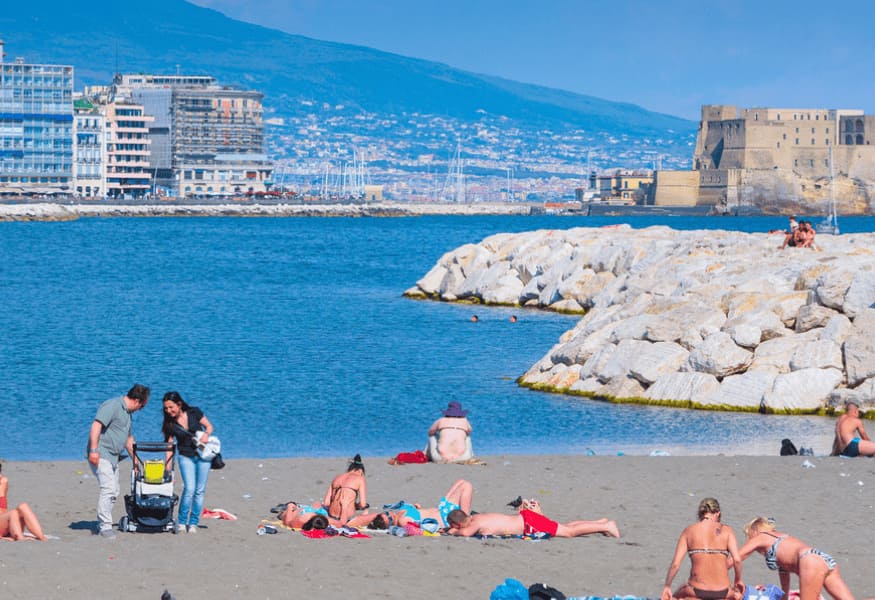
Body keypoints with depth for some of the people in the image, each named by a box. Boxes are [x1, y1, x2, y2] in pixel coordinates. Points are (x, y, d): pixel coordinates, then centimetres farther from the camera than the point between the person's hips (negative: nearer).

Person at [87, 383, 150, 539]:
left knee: (114, 492, 10)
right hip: (101, 455, -10)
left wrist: (135, 459, 35)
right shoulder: (112, 406, -12)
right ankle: (105, 527, -17)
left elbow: (128, 438, 31)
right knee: (108, 488, -17)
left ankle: (102, 524, 18)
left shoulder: (127, 412, 19)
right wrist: (93, 450, -29)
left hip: (113, 457, 10)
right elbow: (96, 426, -23)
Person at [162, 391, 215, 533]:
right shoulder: (169, 423, -6)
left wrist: (206, 434, -20)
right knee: (189, 489, -15)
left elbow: (209, 426, 2)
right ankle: (181, 522, -3)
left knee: (200, 490, 1)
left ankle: (193, 523, 10)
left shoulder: (194, 413, -7)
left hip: (203, 454, 1)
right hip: (186, 456, -1)